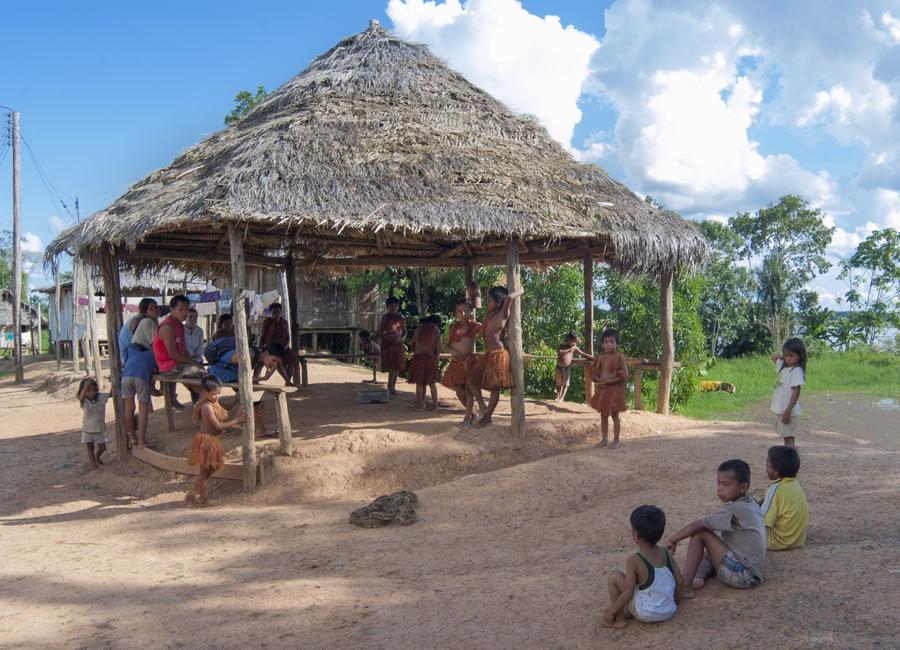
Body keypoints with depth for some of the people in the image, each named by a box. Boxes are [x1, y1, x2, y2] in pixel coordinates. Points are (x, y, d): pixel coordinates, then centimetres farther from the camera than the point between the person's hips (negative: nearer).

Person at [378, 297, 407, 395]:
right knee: (392, 366, -12)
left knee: (397, 366, 5)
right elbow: (380, 332, -6)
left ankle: (392, 386, 16)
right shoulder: (385, 317, -3)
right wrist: (390, 337, -20)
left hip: (398, 344, 5)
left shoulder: (401, 318, 9)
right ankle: (390, 386, -3)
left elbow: (404, 331, 14)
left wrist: (402, 337, -7)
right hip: (387, 344, -5)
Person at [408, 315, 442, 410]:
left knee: (419, 383, 10)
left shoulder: (419, 328, 5)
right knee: (432, 383, 12)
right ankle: (434, 405, 12)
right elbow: (438, 348, -6)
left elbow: (412, 343, 10)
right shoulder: (436, 331, -2)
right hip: (430, 358, -1)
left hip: (418, 357, 1)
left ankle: (420, 404, 11)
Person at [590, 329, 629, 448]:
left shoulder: (619, 356, -10)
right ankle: (604, 439, 22)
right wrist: (599, 380, -10)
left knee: (614, 415, 2)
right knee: (603, 415, 12)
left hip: (615, 389, -5)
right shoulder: (600, 357, 4)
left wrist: (611, 381, -20)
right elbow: (594, 371, 10)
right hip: (602, 388, 5)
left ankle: (616, 440, 12)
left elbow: (624, 375, -13)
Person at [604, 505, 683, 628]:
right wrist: (674, 603, 21)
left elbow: (628, 593, -19)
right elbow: (679, 581, 4)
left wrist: (611, 611, -6)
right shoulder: (666, 553, -2)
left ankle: (619, 619, 8)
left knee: (614, 577, 1)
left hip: (645, 615, -6)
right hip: (669, 612, 7)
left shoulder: (634, 561, -18)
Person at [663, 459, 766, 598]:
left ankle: (686, 586, -12)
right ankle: (698, 578, -5)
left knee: (700, 533, -10)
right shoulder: (752, 505, 8)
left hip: (742, 575, -9)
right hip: (754, 575, 9)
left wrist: (672, 540, -6)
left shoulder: (734, 510, -18)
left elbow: (696, 526, -18)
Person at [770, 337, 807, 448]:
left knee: (789, 438, -5)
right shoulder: (783, 366, 9)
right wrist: (784, 356, 8)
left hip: (788, 411, -8)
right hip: (780, 410, 8)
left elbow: (796, 392, -20)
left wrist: (788, 411, -23)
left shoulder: (797, 371, -16)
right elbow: (774, 358, 28)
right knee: (786, 437, 15)